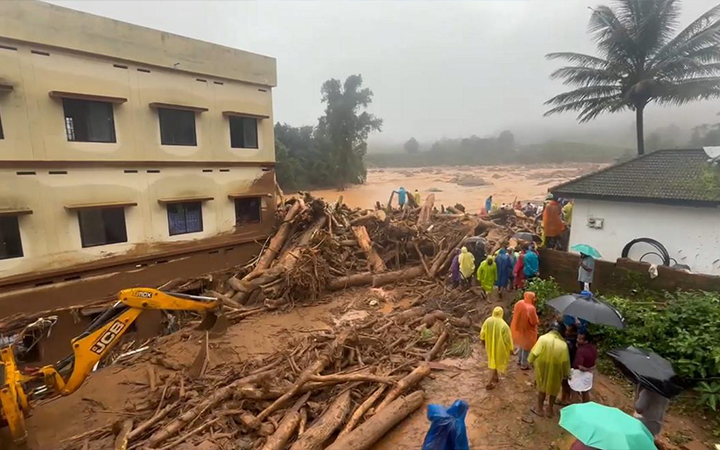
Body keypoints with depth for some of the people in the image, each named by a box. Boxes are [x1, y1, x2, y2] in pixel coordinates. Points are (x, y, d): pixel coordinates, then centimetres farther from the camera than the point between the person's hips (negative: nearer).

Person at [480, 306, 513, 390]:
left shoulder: (487, 321, -14)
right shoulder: (503, 325, -27)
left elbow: (482, 334, -2)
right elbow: (508, 339, -18)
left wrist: (484, 341, 17)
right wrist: (511, 348, -1)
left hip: (490, 346, 4)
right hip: (500, 347, -4)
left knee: (493, 361, 25)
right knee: (498, 362, 14)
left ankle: (495, 378, 42)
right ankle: (491, 382, 18)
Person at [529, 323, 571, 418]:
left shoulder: (543, 338, -15)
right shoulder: (563, 344, -11)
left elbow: (534, 352, -13)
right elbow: (565, 361, -6)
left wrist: (530, 361, 5)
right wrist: (566, 373, 10)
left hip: (542, 368, -1)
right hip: (556, 370, 1)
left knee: (542, 388, 18)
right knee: (553, 389, 20)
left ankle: (539, 409, 27)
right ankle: (550, 410, 32)